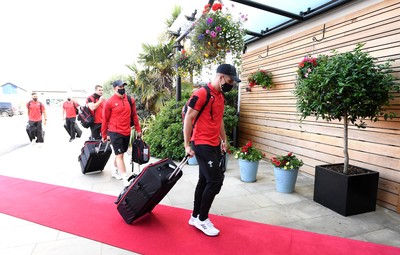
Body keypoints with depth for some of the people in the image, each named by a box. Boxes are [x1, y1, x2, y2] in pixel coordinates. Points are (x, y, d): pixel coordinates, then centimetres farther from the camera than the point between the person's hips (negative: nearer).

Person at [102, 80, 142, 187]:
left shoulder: (130, 100, 3)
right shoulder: (109, 102, -9)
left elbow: (134, 115, 11)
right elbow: (105, 119, -2)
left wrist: (138, 129, 11)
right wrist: (104, 135, 3)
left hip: (127, 132, 5)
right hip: (115, 133, -5)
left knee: (120, 153, 19)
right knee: (119, 155, -5)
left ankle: (115, 171, 40)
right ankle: (125, 179, -3)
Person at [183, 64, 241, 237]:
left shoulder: (221, 96, 13)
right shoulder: (202, 94, -14)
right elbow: (188, 118, -14)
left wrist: (224, 140, 21)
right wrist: (187, 145, -14)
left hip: (214, 145, 9)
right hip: (202, 145, -9)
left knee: (204, 181, 14)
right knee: (215, 181, -7)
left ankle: (195, 216, 28)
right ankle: (202, 219, 12)